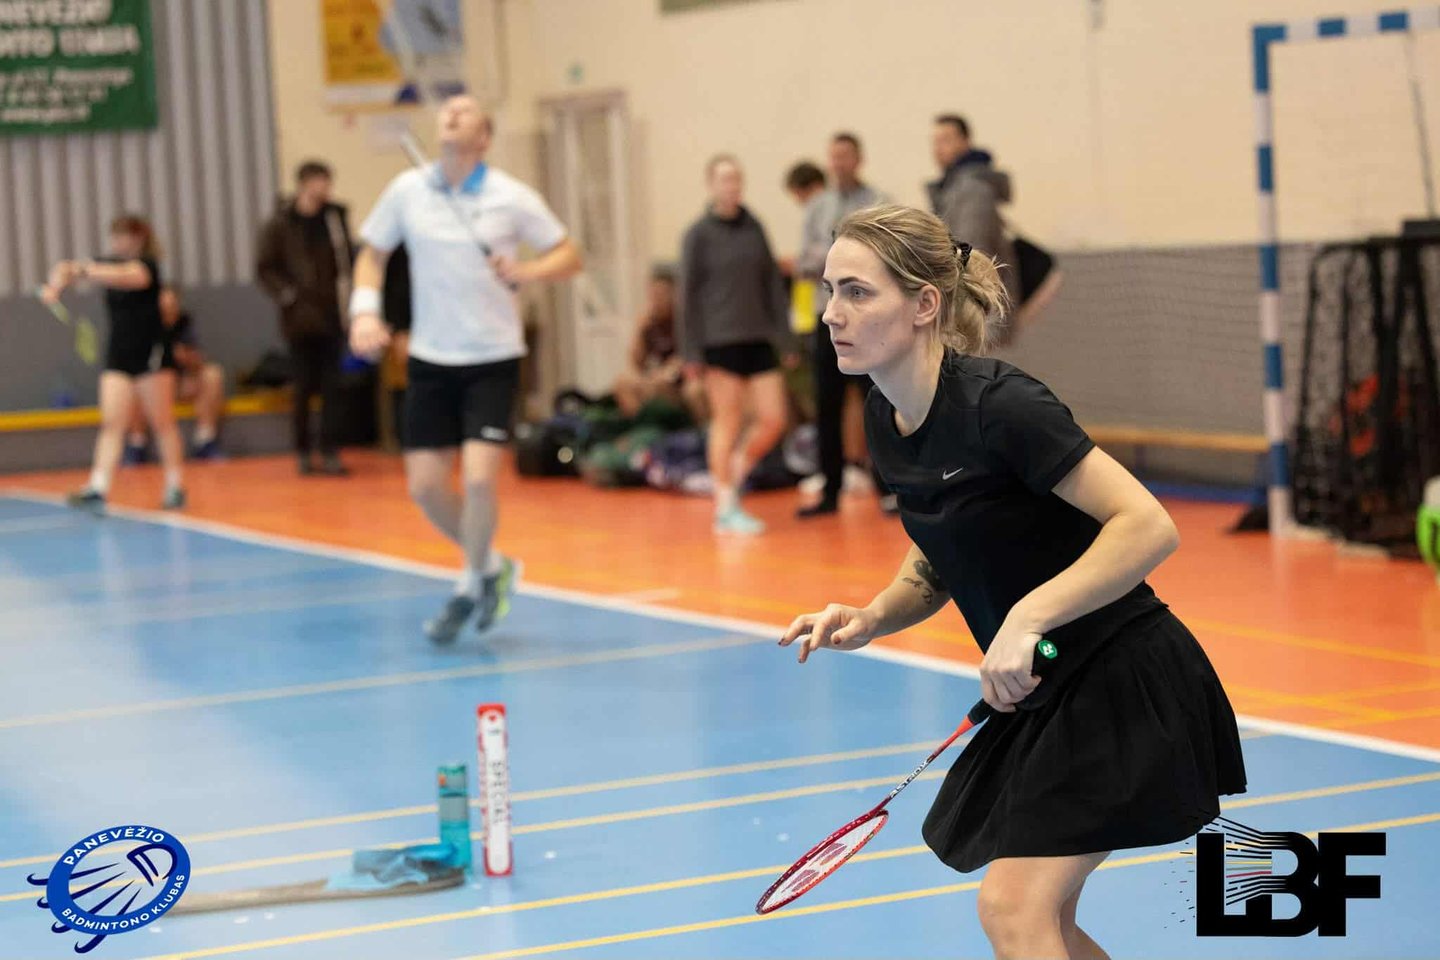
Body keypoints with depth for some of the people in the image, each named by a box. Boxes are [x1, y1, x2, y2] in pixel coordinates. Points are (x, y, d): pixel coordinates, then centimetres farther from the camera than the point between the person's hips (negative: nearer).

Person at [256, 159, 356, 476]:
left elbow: (348, 258, 13)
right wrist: (287, 296, -11)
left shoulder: (335, 216, 7)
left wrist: (348, 294, 3)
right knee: (305, 388, 2)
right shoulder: (281, 224, -4)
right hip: (301, 320, -3)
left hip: (332, 317, 3)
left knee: (332, 387, 1)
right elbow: (264, 268, -1)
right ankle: (304, 453, 13)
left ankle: (330, 452, 4)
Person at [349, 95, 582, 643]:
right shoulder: (407, 191, 0)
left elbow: (569, 256, 0)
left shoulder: (512, 198, -6)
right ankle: (490, 566, 27)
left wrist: (528, 271, -19)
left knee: (480, 478, -15)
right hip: (430, 360, 3)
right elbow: (372, 254, 12)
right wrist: (365, 313, -4)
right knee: (425, 486, 1)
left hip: (493, 359, -3)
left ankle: (470, 589, 8)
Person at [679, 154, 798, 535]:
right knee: (728, 423, -2)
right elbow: (689, 293, -2)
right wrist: (691, 352, -6)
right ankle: (726, 509, 6)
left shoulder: (754, 228, 11)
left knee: (773, 420, -1)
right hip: (719, 342, -5)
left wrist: (785, 338, 9)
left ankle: (732, 475, 21)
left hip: (758, 341, 5)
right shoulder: (699, 234, -2)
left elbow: (772, 284, 13)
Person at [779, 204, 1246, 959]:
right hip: (1040, 697, 9)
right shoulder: (884, 419, 2)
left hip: (1122, 687, -9)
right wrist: (871, 620, -4)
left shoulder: (998, 406, -23)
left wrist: (1028, 618, -33)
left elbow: (1148, 528, -27)